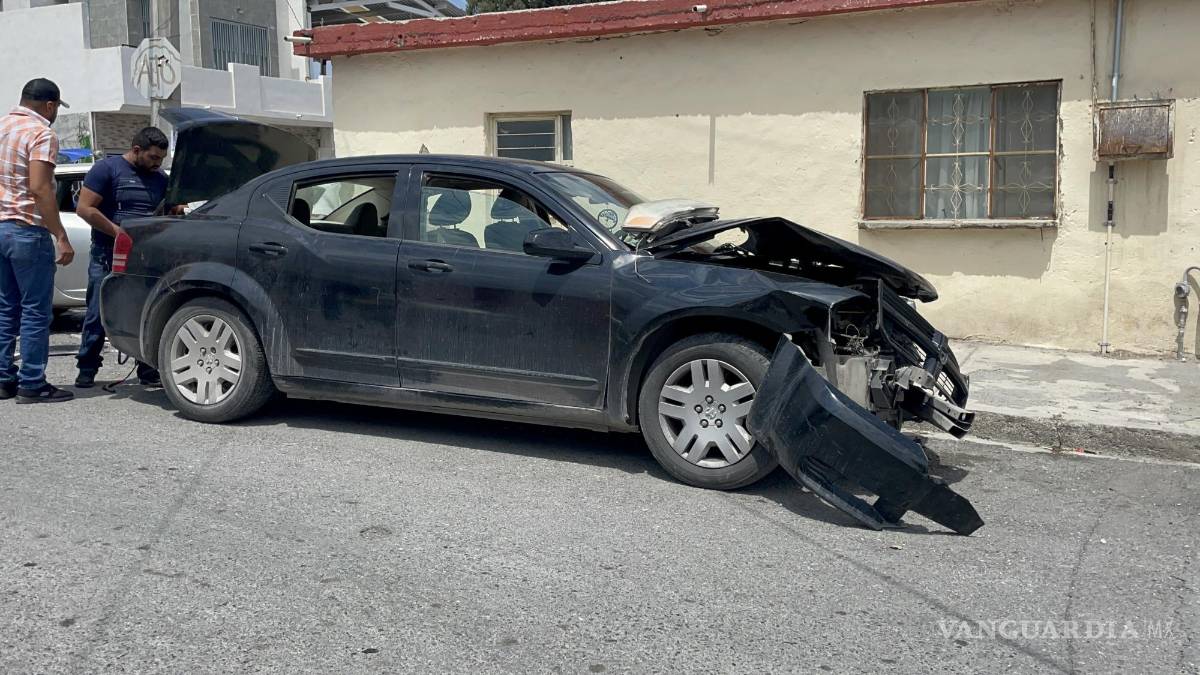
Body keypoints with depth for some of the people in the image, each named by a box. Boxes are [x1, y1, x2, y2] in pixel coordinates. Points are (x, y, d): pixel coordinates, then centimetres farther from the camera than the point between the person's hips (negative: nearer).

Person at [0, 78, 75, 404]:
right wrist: (61, 237, -22)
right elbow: (39, 188, -21)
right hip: (28, 231, -8)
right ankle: (32, 385, -1)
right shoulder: (41, 134, -11)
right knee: (36, 310, -3)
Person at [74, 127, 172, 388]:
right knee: (98, 315, -2)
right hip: (108, 256, -4)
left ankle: (148, 371, 11)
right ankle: (87, 370, 8)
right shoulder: (107, 168, -4)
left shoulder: (160, 178, 13)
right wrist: (119, 233, -14)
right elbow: (85, 209, -9)